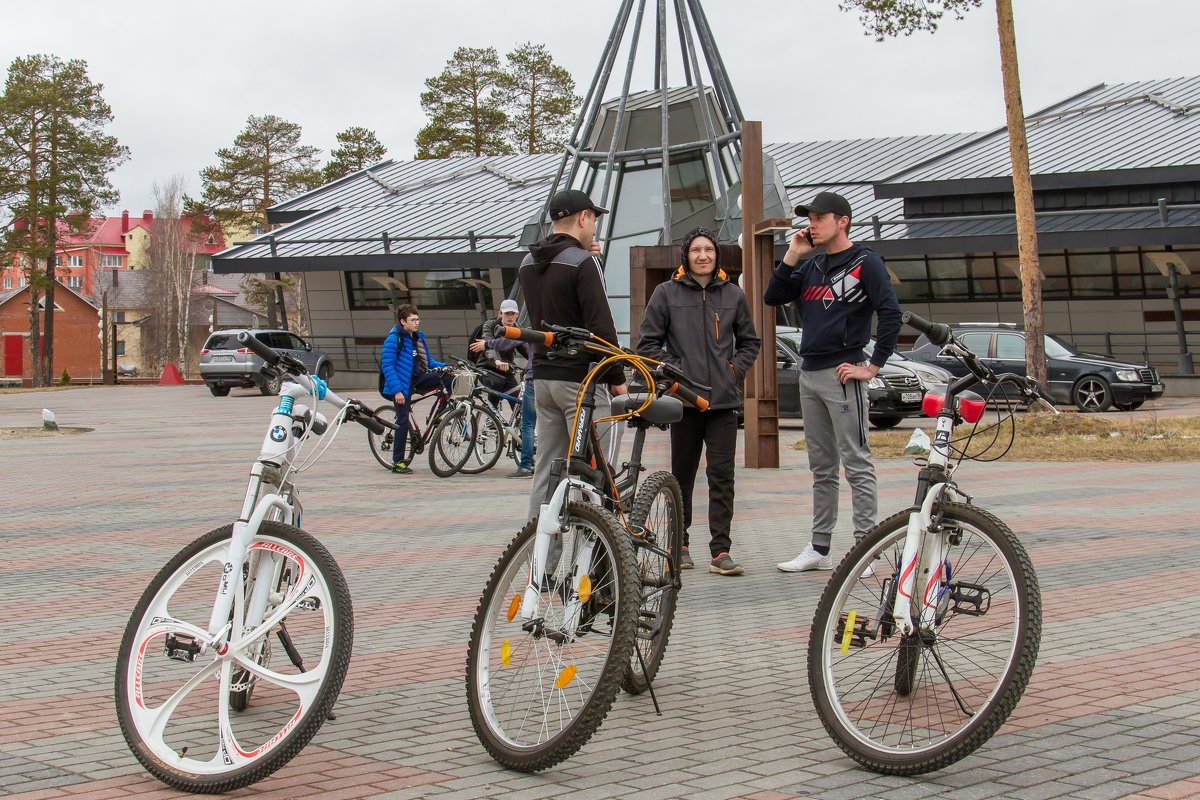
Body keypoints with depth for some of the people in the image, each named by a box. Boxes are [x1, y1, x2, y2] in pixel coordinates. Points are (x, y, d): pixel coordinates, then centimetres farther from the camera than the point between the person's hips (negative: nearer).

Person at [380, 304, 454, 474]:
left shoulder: (418, 337, 11)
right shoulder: (394, 339, -13)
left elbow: (427, 361, 19)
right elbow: (387, 366, -17)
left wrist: (443, 367, 1)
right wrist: (397, 390, -24)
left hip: (418, 379, 7)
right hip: (403, 384, -7)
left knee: (447, 377, -11)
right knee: (403, 421, -6)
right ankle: (397, 462, 3)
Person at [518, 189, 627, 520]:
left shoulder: (528, 263, 11)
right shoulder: (583, 262, -14)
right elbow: (600, 325, -17)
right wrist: (617, 377, -10)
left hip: (544, 376, 8)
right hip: (583, 380, -8)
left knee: (546, 470, 12)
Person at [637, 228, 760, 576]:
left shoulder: (732, 295, 10)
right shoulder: (667, 293, 4)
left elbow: (750, 341, 19)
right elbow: (648, 342, 4)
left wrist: (735, 370, 4)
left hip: (724, 400, 1)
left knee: (722, 476, -3)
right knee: (683, 474, 9)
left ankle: (721, 551, -3)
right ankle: (680, 544, 21)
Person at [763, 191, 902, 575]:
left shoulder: (864, 262, -5)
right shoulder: (811, 265, 16)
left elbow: (890, 314, -13)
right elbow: (772, 298, 12)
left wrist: (872, 367, -15)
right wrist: (792, 256, 2)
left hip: (842, 375, -8)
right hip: (809, 374, 8)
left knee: (857, 465, -6)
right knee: (821, 468, 13)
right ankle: (819, 548, 19)